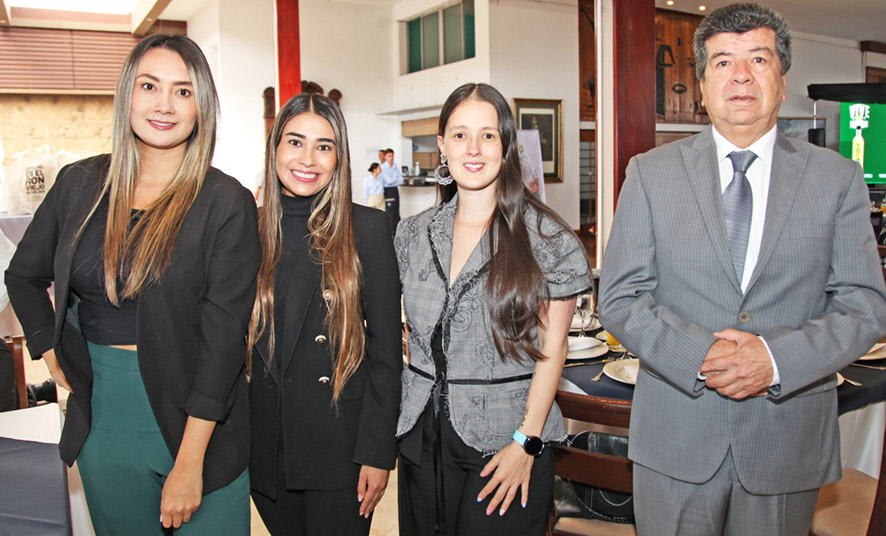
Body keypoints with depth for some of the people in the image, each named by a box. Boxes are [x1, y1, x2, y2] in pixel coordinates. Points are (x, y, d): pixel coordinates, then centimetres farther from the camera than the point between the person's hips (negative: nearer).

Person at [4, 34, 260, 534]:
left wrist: (190, 461, -17)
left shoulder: (227, 202, -11)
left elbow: (224, 334, -15)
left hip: (191, 417, -4)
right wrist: (55, 358, 7)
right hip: (102, 421, 4)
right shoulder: (80, 183, 2)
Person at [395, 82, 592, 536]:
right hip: (422, 436, 4)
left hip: (504, 439, -4)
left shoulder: (548, 239, -7)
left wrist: (526, 443, -11)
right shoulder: (412, 234, 6)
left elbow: (551, 350, -7)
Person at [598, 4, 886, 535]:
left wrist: (777, 357, -19)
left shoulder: (838, 178, 1)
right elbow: (620, 298, -4)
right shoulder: (651, 173, 0)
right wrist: (698, 355, -19)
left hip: (788, 437, 1)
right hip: (675, 434, 0)